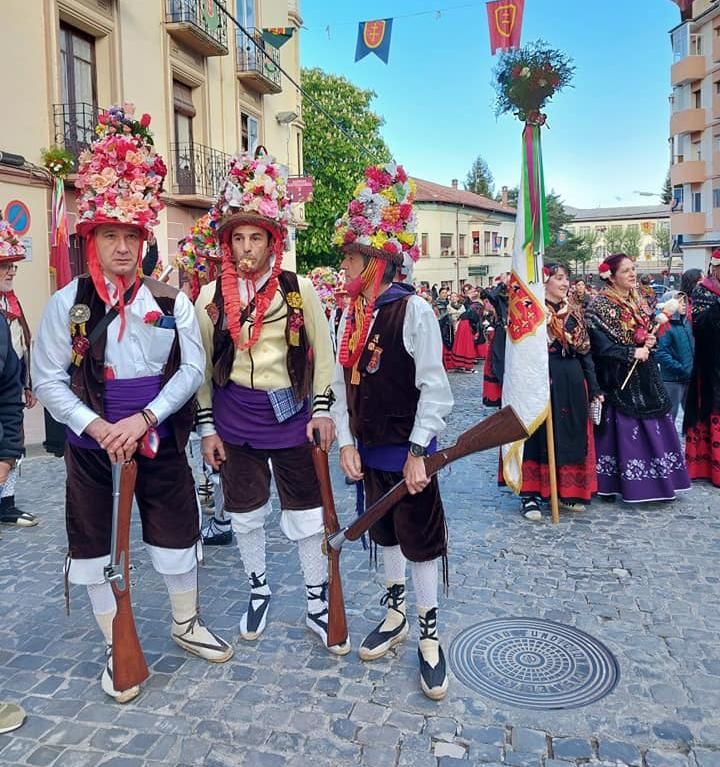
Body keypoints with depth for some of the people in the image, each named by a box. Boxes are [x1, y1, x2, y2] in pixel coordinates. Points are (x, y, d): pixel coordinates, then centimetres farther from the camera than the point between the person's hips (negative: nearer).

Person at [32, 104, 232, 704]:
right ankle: (117, 647, 31)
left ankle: (185, 623, 38)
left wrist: (142, 420, -16)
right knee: (95, 542, 10)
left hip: (159, 438, 1)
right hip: (92, 442, 0)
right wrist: (97, 427, -16)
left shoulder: (172, 302, -3)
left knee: (178, 532, 11)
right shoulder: (67, 304, -5)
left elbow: (192, 369, -6)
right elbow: (49, 380, -4)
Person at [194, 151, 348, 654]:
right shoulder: (211, 296, -1)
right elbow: (202, 366, 4)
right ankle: (258, 590, 38)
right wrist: (207, 426, 2)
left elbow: (322, 352, 2)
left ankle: (319, 605, 25)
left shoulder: (298, 288, -5)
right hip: (234, 419, 2)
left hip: (291, 415, -1)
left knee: (307, 515, 7)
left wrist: (322, 409, -3)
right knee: (245, 514, 15)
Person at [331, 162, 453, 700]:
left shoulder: (413, 310, -16)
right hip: (370, 451, 6)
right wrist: (347, 445, -2)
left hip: (407, 453, -6)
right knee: (385, 533, 19)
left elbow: (435, 388, -17)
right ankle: (395, 614, 38)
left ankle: (429, 635, 23)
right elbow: (341, 386, 4)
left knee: (420, 540, 6)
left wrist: (417, 454, -18)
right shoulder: (351, 317, 3)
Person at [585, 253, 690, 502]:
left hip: (645, 375, 7)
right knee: (624, 429, -4)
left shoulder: (639, 301, 12)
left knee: (653, 428, 9)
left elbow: (651, 331, 20)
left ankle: (661, 481, 20)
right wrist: (632, 353, -17)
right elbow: (601, 346, -18)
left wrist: (651, 340, -2)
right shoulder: (599, 305, -11)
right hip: (618, 377, -7)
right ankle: (621, 483, 7)